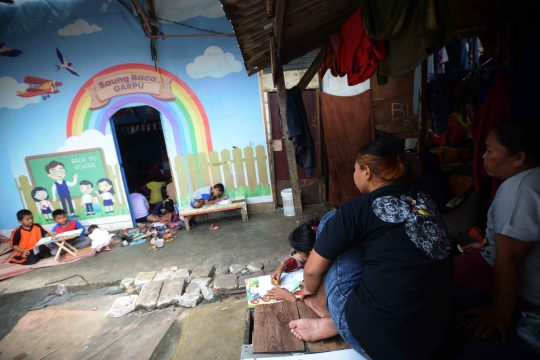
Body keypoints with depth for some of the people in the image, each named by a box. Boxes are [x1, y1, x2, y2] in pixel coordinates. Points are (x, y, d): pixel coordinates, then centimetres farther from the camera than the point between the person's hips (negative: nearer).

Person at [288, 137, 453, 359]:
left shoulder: (358, 208, -12)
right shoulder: (426, 202, 6)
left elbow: (312, 269, -3)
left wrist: (310, 289, 21)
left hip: (378, 339, -6)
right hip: (432, 337, 7)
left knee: (334, 233, 3)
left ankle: (323, 305, 20)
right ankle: (332, 323, 11)